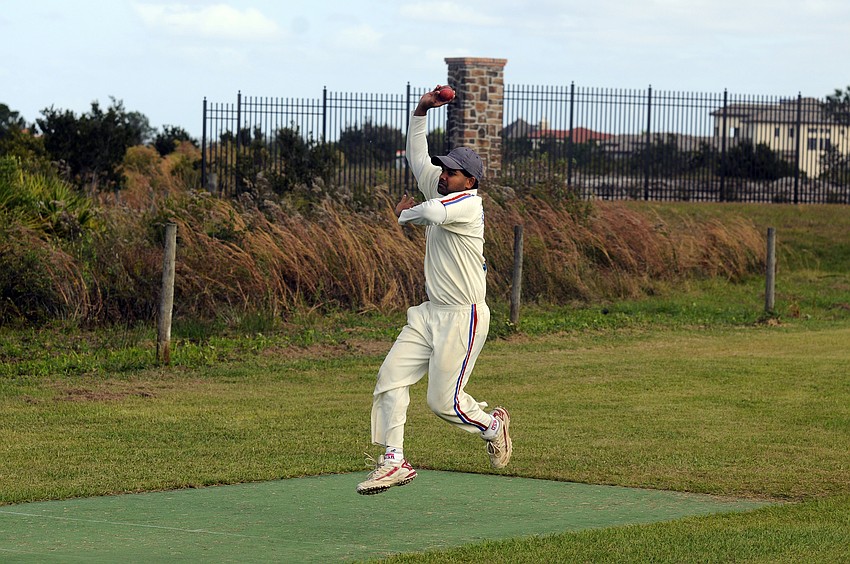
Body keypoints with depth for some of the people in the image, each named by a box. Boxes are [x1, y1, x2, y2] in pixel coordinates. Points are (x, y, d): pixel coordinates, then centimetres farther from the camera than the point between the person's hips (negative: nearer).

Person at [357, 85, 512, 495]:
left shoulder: (468, 202, -14)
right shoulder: (439, 191, 11)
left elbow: (432, 213, -34)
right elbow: (417, 155, 20)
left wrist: (405, 214, -11)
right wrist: (421, 111, 8)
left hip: (464, 317, -9)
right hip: (431, 313, 9)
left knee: (444, 401, -6)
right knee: (391, 376, -4)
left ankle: (493, 425, 22)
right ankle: (394, 461, -4)